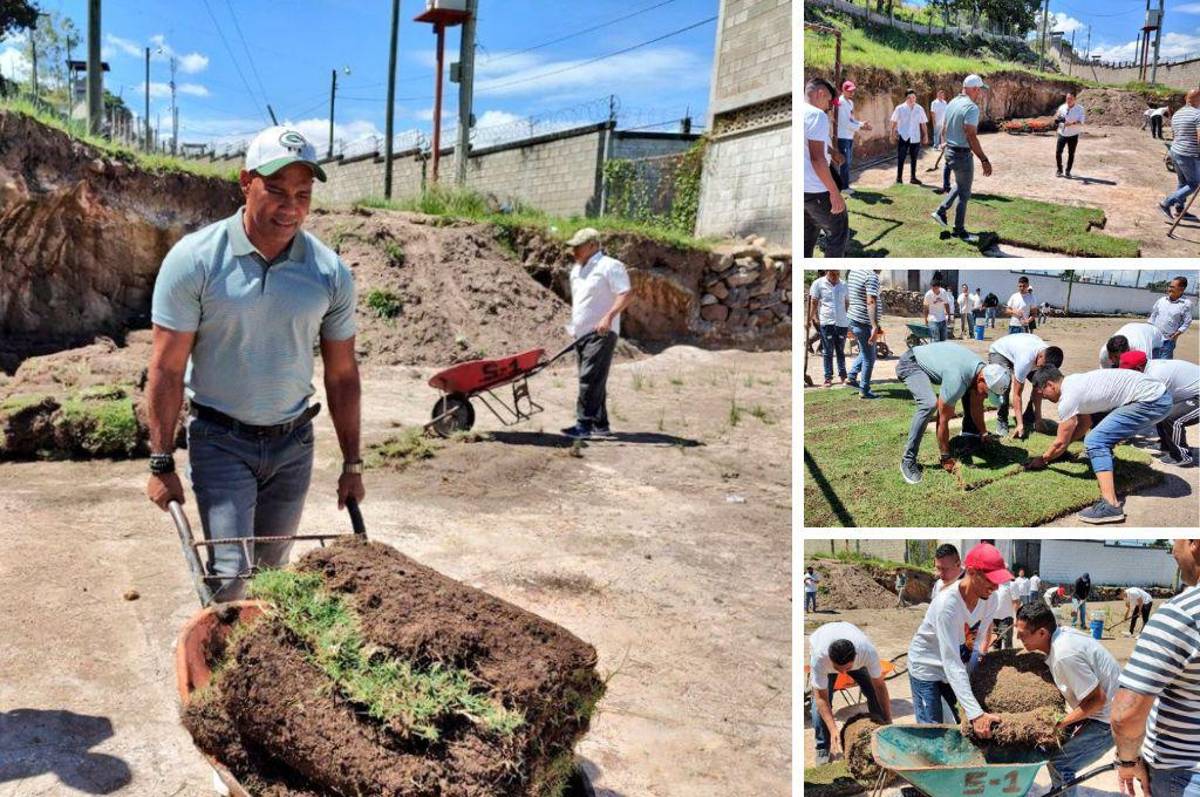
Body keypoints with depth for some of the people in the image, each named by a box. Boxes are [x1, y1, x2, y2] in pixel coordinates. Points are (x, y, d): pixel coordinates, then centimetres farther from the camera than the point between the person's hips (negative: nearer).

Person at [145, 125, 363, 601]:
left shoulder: (330, 273, -4)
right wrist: (161, 463, -8)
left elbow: (342, 376, 3)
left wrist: (352, 465, 5)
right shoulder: (194, 259, -12)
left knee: (271, 571, 14)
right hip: (220, 440, -3)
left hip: (293, 442, 3)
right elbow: (167, 369, -9)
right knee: (230, 574, -10)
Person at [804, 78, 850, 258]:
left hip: (800, 188, 8)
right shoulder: (817, 115, -13)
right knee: (839, 231, 5)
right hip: (815, 190, -8)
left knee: (807, 235, 19)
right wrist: (835, 193, -20)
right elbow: (817, 158, -21)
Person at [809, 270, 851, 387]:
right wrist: (813, 316, -6)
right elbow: (813, 302, 0)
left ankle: (843, 376, 20)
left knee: (840, 351, 12)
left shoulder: (843, 285, 9)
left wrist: (847, 316, 11)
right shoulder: (818, 283, -2)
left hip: (842, 322, 3)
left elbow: (847, 302, 18)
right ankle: (828, 377, 6)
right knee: (828, 352, 2)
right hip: (826, 322, -3)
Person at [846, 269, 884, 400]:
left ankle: (852, 377, 28)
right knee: (869, 358, 3)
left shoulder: (853, 271, 9)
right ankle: (864, 391, 10)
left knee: (864, 353, 27)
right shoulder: (872, 276, -19)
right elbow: (871, 302, -28)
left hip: (853, 319, 9)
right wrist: (875, 326, -32)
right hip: (864, 323, -9)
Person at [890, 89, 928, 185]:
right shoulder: (899, 108, -3)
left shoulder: (920, 109, 4)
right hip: (903, 137, -2)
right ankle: (899, 177, 7)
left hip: (915, 138, 2)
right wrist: (893, 134, -5)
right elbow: (894, 122, 0)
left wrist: (925, 135, 6)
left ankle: (913, 177, 18)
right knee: (901, 158, 0)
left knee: (913, 159, 9)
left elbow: (923, 123, 8)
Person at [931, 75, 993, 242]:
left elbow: (946, 129, 15)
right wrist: (984, 160, -26)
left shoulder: (952, 103, 6)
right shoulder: (971, 108, -21)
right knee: (964, 193, 5)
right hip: (963, 154, -8)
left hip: (950, 151, 8)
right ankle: (959, 230, 14)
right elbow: (971, 136, -27)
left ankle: (941, 211, 23)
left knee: (960, 185, 28)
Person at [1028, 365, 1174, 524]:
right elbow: (1085, 423, 29)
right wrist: (1060, 447, 29)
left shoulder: (1068, 397, -12)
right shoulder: (1074, 383, 15)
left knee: (1094, 442, -14)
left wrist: (1042, 460, 13)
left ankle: (1111, 506, -21)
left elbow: (1061, 443, -2)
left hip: (1151, 402, -10)